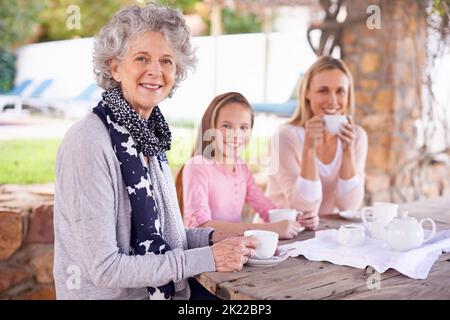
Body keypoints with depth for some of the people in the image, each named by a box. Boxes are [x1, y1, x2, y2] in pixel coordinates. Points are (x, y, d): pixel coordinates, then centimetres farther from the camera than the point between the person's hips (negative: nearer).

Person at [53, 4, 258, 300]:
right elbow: (104, 267, -21)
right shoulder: (89, 142, -19)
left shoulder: (150, 134, 4)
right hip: (111, 293, -6)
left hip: (171, 290, 7)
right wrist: (209, 258, -18)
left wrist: (211, 237, -2)